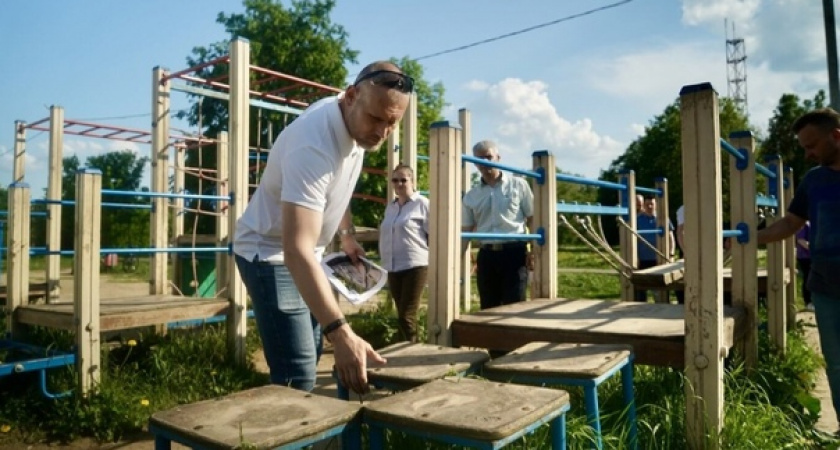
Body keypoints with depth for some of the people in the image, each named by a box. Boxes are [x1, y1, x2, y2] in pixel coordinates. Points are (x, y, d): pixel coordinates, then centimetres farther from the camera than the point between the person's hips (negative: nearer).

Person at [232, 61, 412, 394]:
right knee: (298, 376, -15)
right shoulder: (313, 146, -35)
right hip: (271, 253, -9)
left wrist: (347, 234, 19)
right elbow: (296, 250, -44)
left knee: (308, 356, 19)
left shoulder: (356, 122, -7)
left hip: (306, 250, 9)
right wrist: (340, 333, -51)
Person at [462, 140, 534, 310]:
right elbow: (466, 231, 11)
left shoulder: (518, 185, 3)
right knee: (488, 308, 8)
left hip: (514, 252, -3)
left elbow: (532, 219, 4)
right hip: (486, 255, 3)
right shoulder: (471, 196, 9)